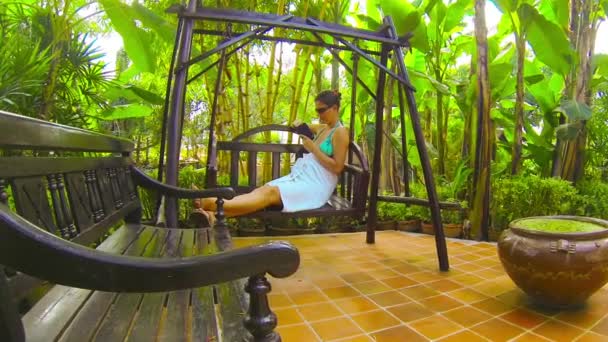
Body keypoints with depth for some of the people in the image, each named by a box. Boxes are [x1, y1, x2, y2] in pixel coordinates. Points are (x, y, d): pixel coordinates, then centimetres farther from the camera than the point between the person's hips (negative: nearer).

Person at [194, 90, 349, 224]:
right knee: (261, 190, -19)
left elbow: (337, 167, -13)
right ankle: (214, 214, -39)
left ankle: (210, 203, -47)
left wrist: (313, 148, -12)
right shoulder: (321, 128, 19)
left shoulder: (340, 132, -4)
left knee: (270, 193, -30)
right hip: (300, 176, 8)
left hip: (315, 185, -8)